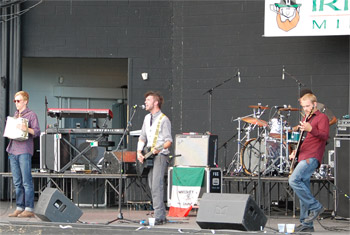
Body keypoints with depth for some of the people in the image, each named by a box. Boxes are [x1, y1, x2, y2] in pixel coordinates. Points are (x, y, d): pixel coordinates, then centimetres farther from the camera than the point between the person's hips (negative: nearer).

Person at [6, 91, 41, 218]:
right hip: (13, 150, 7)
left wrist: (26, 129, -25)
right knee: (17, 182, 7)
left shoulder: (31, 115, 0)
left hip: (24, 151, -7)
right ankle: (19, 208, 11)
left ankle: (29, 209, -8)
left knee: (26, 182, -9)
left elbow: (37, 132, -8)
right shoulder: (15, 115, 21)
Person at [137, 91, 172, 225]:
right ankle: (162, 215, 14)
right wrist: (139, 152, 4)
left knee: (156, 186, -16)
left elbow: (169, 141, -11)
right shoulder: (147, 118, 16)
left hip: (160, 155, -8)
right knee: (152, 187, 8)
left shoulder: (164, 120, -8)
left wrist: (159, 148, -28)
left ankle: (159, 217, -18)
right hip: (148, 157, 8)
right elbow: (142, 137, 19)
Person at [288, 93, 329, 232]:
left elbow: (324, 136, -16)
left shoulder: (322, 117, 0)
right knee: (303, 191, 7)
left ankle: (315, 207, -16)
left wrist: (310, 129, -32)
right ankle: (307, 224, 10)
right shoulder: (306, 119, 26)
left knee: (294, 180, -25)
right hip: (303, 158, 9)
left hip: (312, 158, -9)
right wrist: (295, 151, 19)